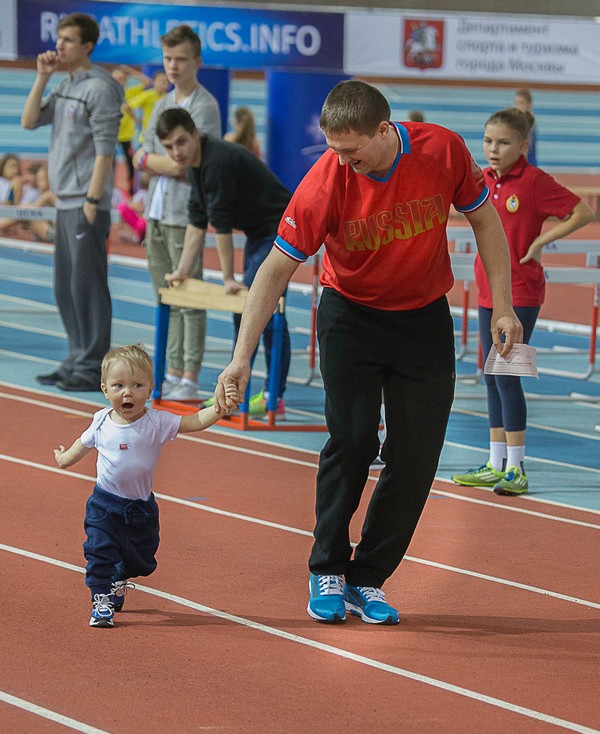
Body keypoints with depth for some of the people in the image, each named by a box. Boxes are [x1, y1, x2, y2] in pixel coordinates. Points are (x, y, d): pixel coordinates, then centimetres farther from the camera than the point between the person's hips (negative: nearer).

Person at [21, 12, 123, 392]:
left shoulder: (99, 88, -10)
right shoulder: (65, 86, 16)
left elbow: (105, 149, -15)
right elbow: (30, 121, 13)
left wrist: (92, 201, -18)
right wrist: (42, 77, 5)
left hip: (87, 205, -9)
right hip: (65, 202, 9)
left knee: (87, 286, -7)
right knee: (67, 288, 12)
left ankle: (93, 368, -5)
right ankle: (77, 361, 19)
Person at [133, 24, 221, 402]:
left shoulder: (205, 106, -8)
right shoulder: (162, 105, 16)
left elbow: (188, 164, -15)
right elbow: (142, 160, 12)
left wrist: (151, 160, -1)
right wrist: (170, 165, -7)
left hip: (186, 214, -8)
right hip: (157, 211, 8)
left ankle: (190, 379, -4)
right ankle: (173, 373, 17)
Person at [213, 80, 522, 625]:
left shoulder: (444, 151, -19)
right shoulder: (324, 183, -23)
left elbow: (485, 221, -2)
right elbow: (276, 270, -17)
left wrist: (503, 308, -5)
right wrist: (242, 356, -21)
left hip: (425, 319, 2)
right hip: (351, 318, -2)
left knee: (416, 456, -3)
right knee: (351, 440, -14)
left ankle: (367, 581, 8)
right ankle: (327, 573, 3)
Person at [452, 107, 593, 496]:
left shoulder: (535, 181, -13)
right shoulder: (485, 179, 7)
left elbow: (583, 213, -14)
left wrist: (540, 241, -15)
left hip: (520, 292, -8)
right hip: (489, 289, 8)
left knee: (506, 375, -10)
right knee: (493, 378, 11)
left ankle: (516, 469, -6)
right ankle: (496, 465, 18)